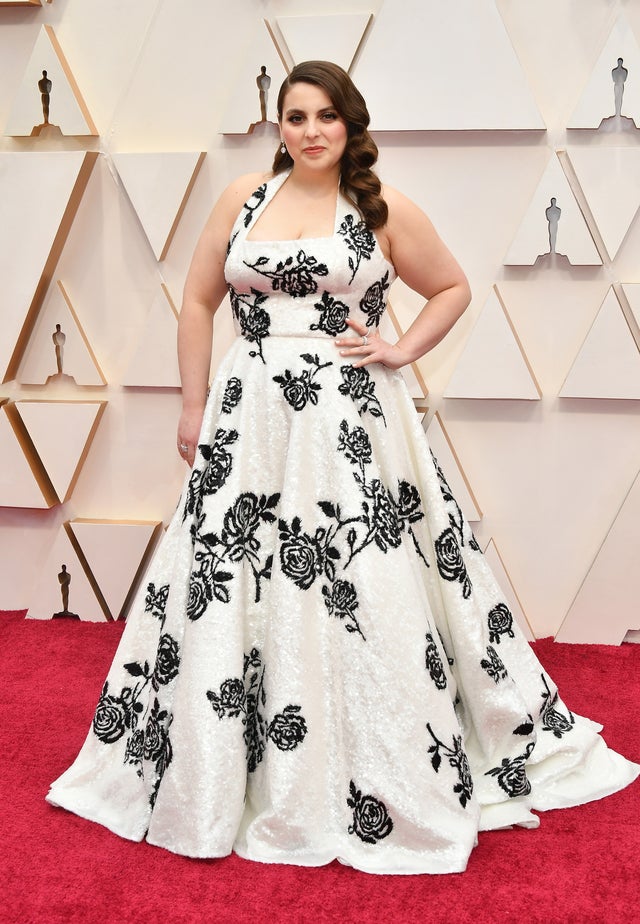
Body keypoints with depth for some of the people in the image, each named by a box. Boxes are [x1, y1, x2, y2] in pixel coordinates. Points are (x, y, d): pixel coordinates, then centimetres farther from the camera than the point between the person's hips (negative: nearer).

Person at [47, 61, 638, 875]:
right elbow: (198, 302, 13)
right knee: (228, 594, 5)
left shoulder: (383, 210, 4)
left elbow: (453, 288, 14)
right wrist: (193, 404, 7)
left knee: (365, 602, -2)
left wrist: (401, 351, -1)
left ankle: (390, 791, 15)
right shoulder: (244, 199, 10)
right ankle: (225, 777, 24)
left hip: (350, 422, -2)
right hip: (250, 421, 3)